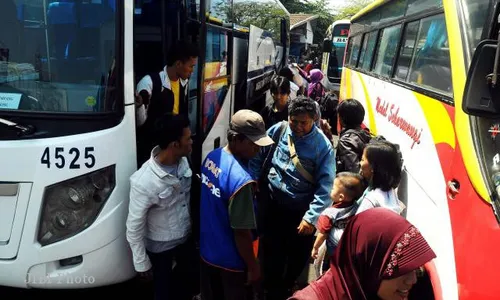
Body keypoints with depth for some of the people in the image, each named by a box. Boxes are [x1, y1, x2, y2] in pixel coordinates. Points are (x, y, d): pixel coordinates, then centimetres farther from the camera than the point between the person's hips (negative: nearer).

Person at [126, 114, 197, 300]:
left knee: (187, 273, 30)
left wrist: (192, 224, 12)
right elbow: (134, 227, -23)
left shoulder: (183, 161, -16)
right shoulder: (144, 182, -35)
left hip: (185, 236, 6)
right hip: (160, 247, -6)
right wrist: (141, 263, -14)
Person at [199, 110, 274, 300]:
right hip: (231, 261, -7)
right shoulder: (241, 180, -33)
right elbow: (242, 232, -26)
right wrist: (253, 267, -13)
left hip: (207, 250, 7)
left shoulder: (212, 157, -8)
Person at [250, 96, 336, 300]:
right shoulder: (277, 130, -8)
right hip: (273, 205, 2)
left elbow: (325, 186, -19)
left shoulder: (323, 145, -16)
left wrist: (311, 217, -26)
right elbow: (258, 157, 5)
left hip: (301, 211, -2)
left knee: (298, 256, 19)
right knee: (270, 253, 18)